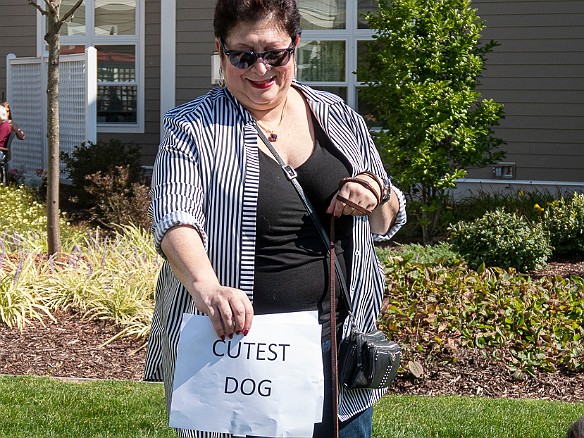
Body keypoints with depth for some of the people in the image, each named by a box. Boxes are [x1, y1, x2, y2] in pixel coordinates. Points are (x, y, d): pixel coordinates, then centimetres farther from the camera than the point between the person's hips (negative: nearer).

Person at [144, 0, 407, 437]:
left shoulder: (340, 118, 7)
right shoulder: (193, 130, -5)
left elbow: (387, 222, 16)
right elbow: (174, 219, -21)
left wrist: (376, 192, -8)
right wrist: (206, 286, -41)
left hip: (336, 340, 4)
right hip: (236, 339, -3)